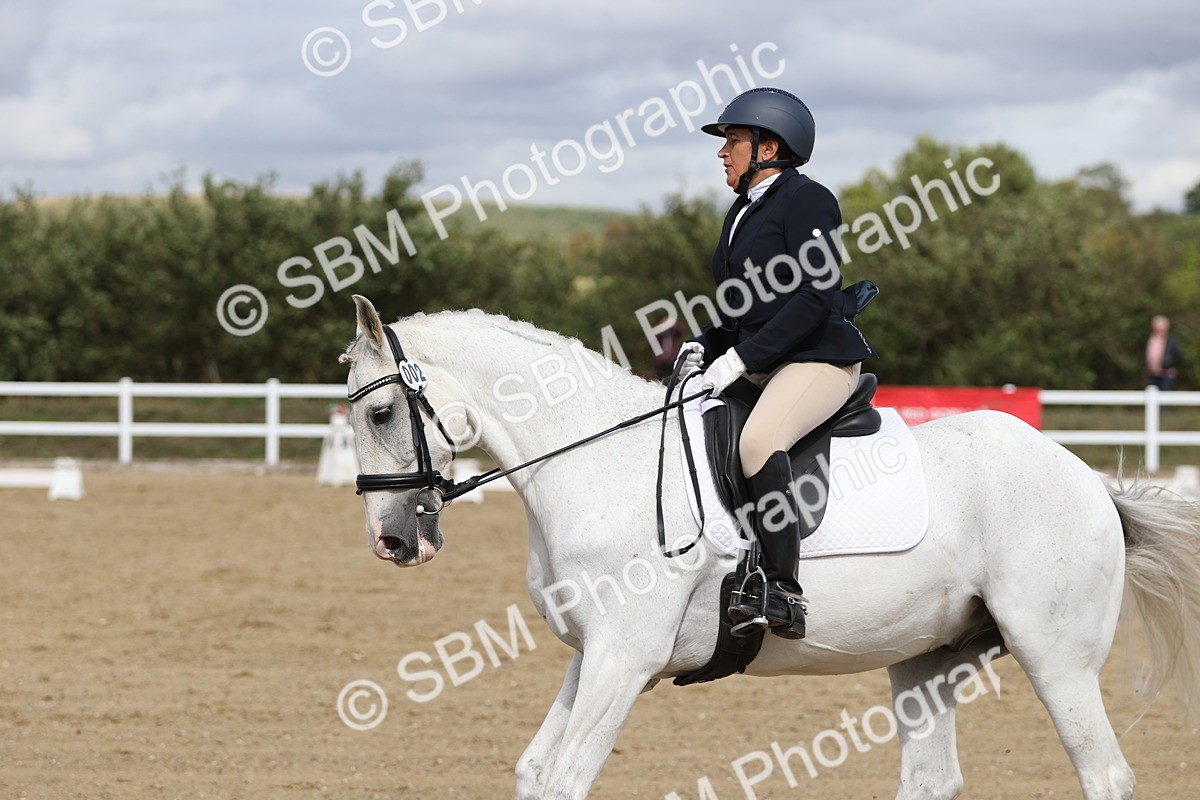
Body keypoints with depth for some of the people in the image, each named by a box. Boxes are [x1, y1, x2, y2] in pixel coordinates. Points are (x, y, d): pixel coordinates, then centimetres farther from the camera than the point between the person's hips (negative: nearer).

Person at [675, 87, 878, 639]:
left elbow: (815, 298, -19)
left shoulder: (806, 200, -10)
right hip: (759, 367, 11)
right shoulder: (743, 211, 18)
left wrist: (742, 357, -22)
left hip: (820, 360, -11)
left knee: (758, 440, -35)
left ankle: (785, 594, -37)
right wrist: (706, 345, 4)